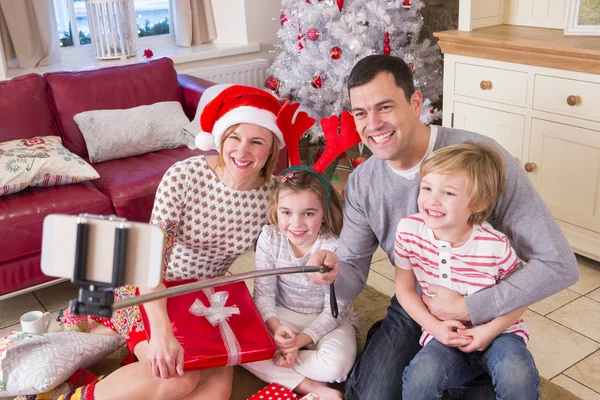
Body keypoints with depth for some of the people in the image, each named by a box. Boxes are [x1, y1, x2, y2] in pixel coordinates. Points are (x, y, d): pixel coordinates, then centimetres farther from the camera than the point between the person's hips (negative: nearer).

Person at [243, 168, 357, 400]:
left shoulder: (335, 248, -25)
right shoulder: (269, 238, -15)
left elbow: (334, 311, -18)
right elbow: (264, 293, -11)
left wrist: (301, 340, -29)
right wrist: (276, 328, -29)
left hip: (326, 321, -3)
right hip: (282, 315, 4)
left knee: (335, 366, -33)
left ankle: (275, 357, -10)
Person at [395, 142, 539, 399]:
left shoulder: (495, 246, -21)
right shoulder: (409, 230, -15)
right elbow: (404, 288, -3)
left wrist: (492, 330, -17)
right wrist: (434, 326, -14)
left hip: (496, 331, -1)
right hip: (444, 334, 1)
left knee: (518, 376, -31)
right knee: (422, 376, -29)